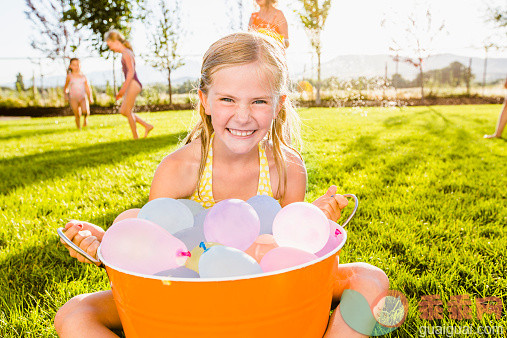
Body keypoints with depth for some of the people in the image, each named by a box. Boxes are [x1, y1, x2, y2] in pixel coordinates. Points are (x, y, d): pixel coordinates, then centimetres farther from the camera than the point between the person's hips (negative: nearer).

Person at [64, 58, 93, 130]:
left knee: (86, 111, -25)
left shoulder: (83, 76, 9)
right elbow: (66, 87, 13)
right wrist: (66, 93, -6)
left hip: (83, 97, 0)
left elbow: (87, 88, 10)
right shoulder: (69, 76, 5)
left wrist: (90, 98, 0)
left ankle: (85, 118, 8)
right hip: (73, 98, 0)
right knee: (77, 115, -5)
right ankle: (79, 128, 9)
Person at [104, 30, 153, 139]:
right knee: (122, 111, 12)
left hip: (133, 84, -10)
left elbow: (131, 72, -20)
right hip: (132, 85, 10)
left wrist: (123, 89, -24)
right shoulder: (126, 53, 18)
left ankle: (135, 137, 3)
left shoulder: (126, 53, -10)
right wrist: (123, 90, 22)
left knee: (127, 111, -4)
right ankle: (147, 126, 12)